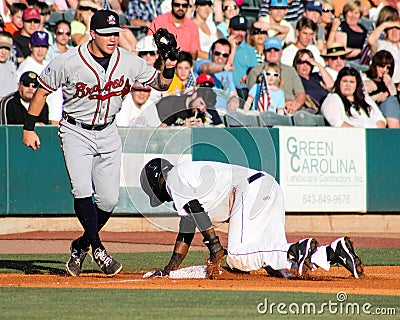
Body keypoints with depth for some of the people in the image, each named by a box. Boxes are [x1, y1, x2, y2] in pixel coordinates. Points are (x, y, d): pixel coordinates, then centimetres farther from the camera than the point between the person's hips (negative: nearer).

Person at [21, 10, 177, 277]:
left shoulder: (129, 62, -7)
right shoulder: (69, 62, -17)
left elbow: (160, 83, 4)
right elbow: (42, 91, -4)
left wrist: (169, 69, -18)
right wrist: (29, 128, -3)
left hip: (108, 133, 4)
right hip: (76, 132, -4)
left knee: (109, 199, 2)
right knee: (83, 190, -21)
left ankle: (82, 245, 24)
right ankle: (98, 250, -12)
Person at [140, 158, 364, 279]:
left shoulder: (174, 178, 5)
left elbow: (198, 213, -8)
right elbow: (186, 233, 37)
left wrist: (215, 251, -13)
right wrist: (169, 270, 38)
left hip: (251, 189, -9)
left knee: (237, 257, -19)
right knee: (277, 267, -1)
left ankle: (296, 251, -31)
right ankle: (335, 251, -12)